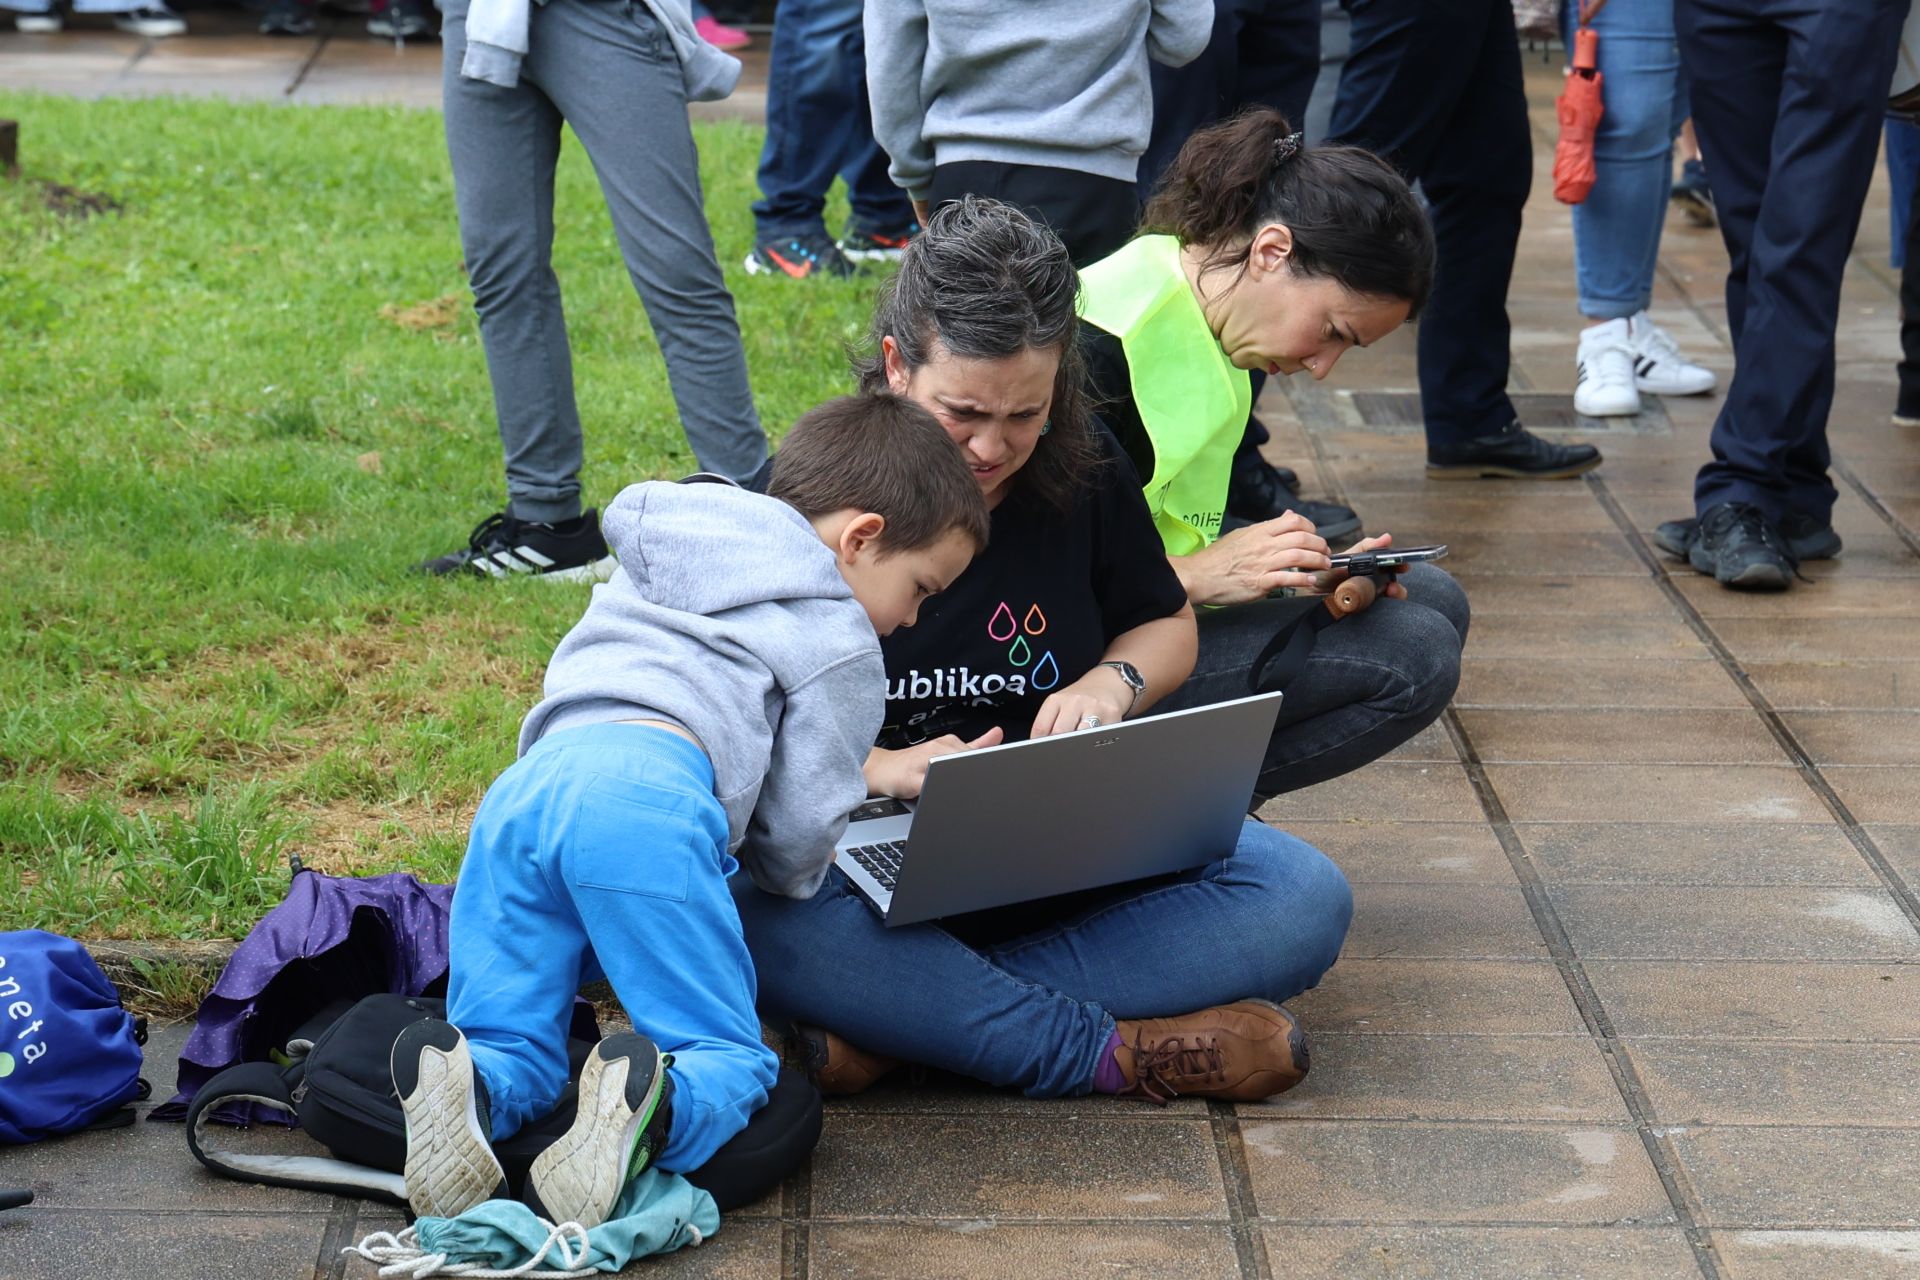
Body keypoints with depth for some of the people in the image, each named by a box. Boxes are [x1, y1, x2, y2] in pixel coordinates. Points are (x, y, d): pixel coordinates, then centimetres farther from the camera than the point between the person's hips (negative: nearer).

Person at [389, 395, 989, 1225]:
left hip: (521, 785, 6)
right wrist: (788, 883, 37)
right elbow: (800, 822, 12)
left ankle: (466, 1090, -27)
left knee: (510, 1049, 8)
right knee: (730, 1056, -1)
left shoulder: (656, 569, 37)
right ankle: (654, 1108, -35)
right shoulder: (837, 638, 15)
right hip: (647, 794, -6)